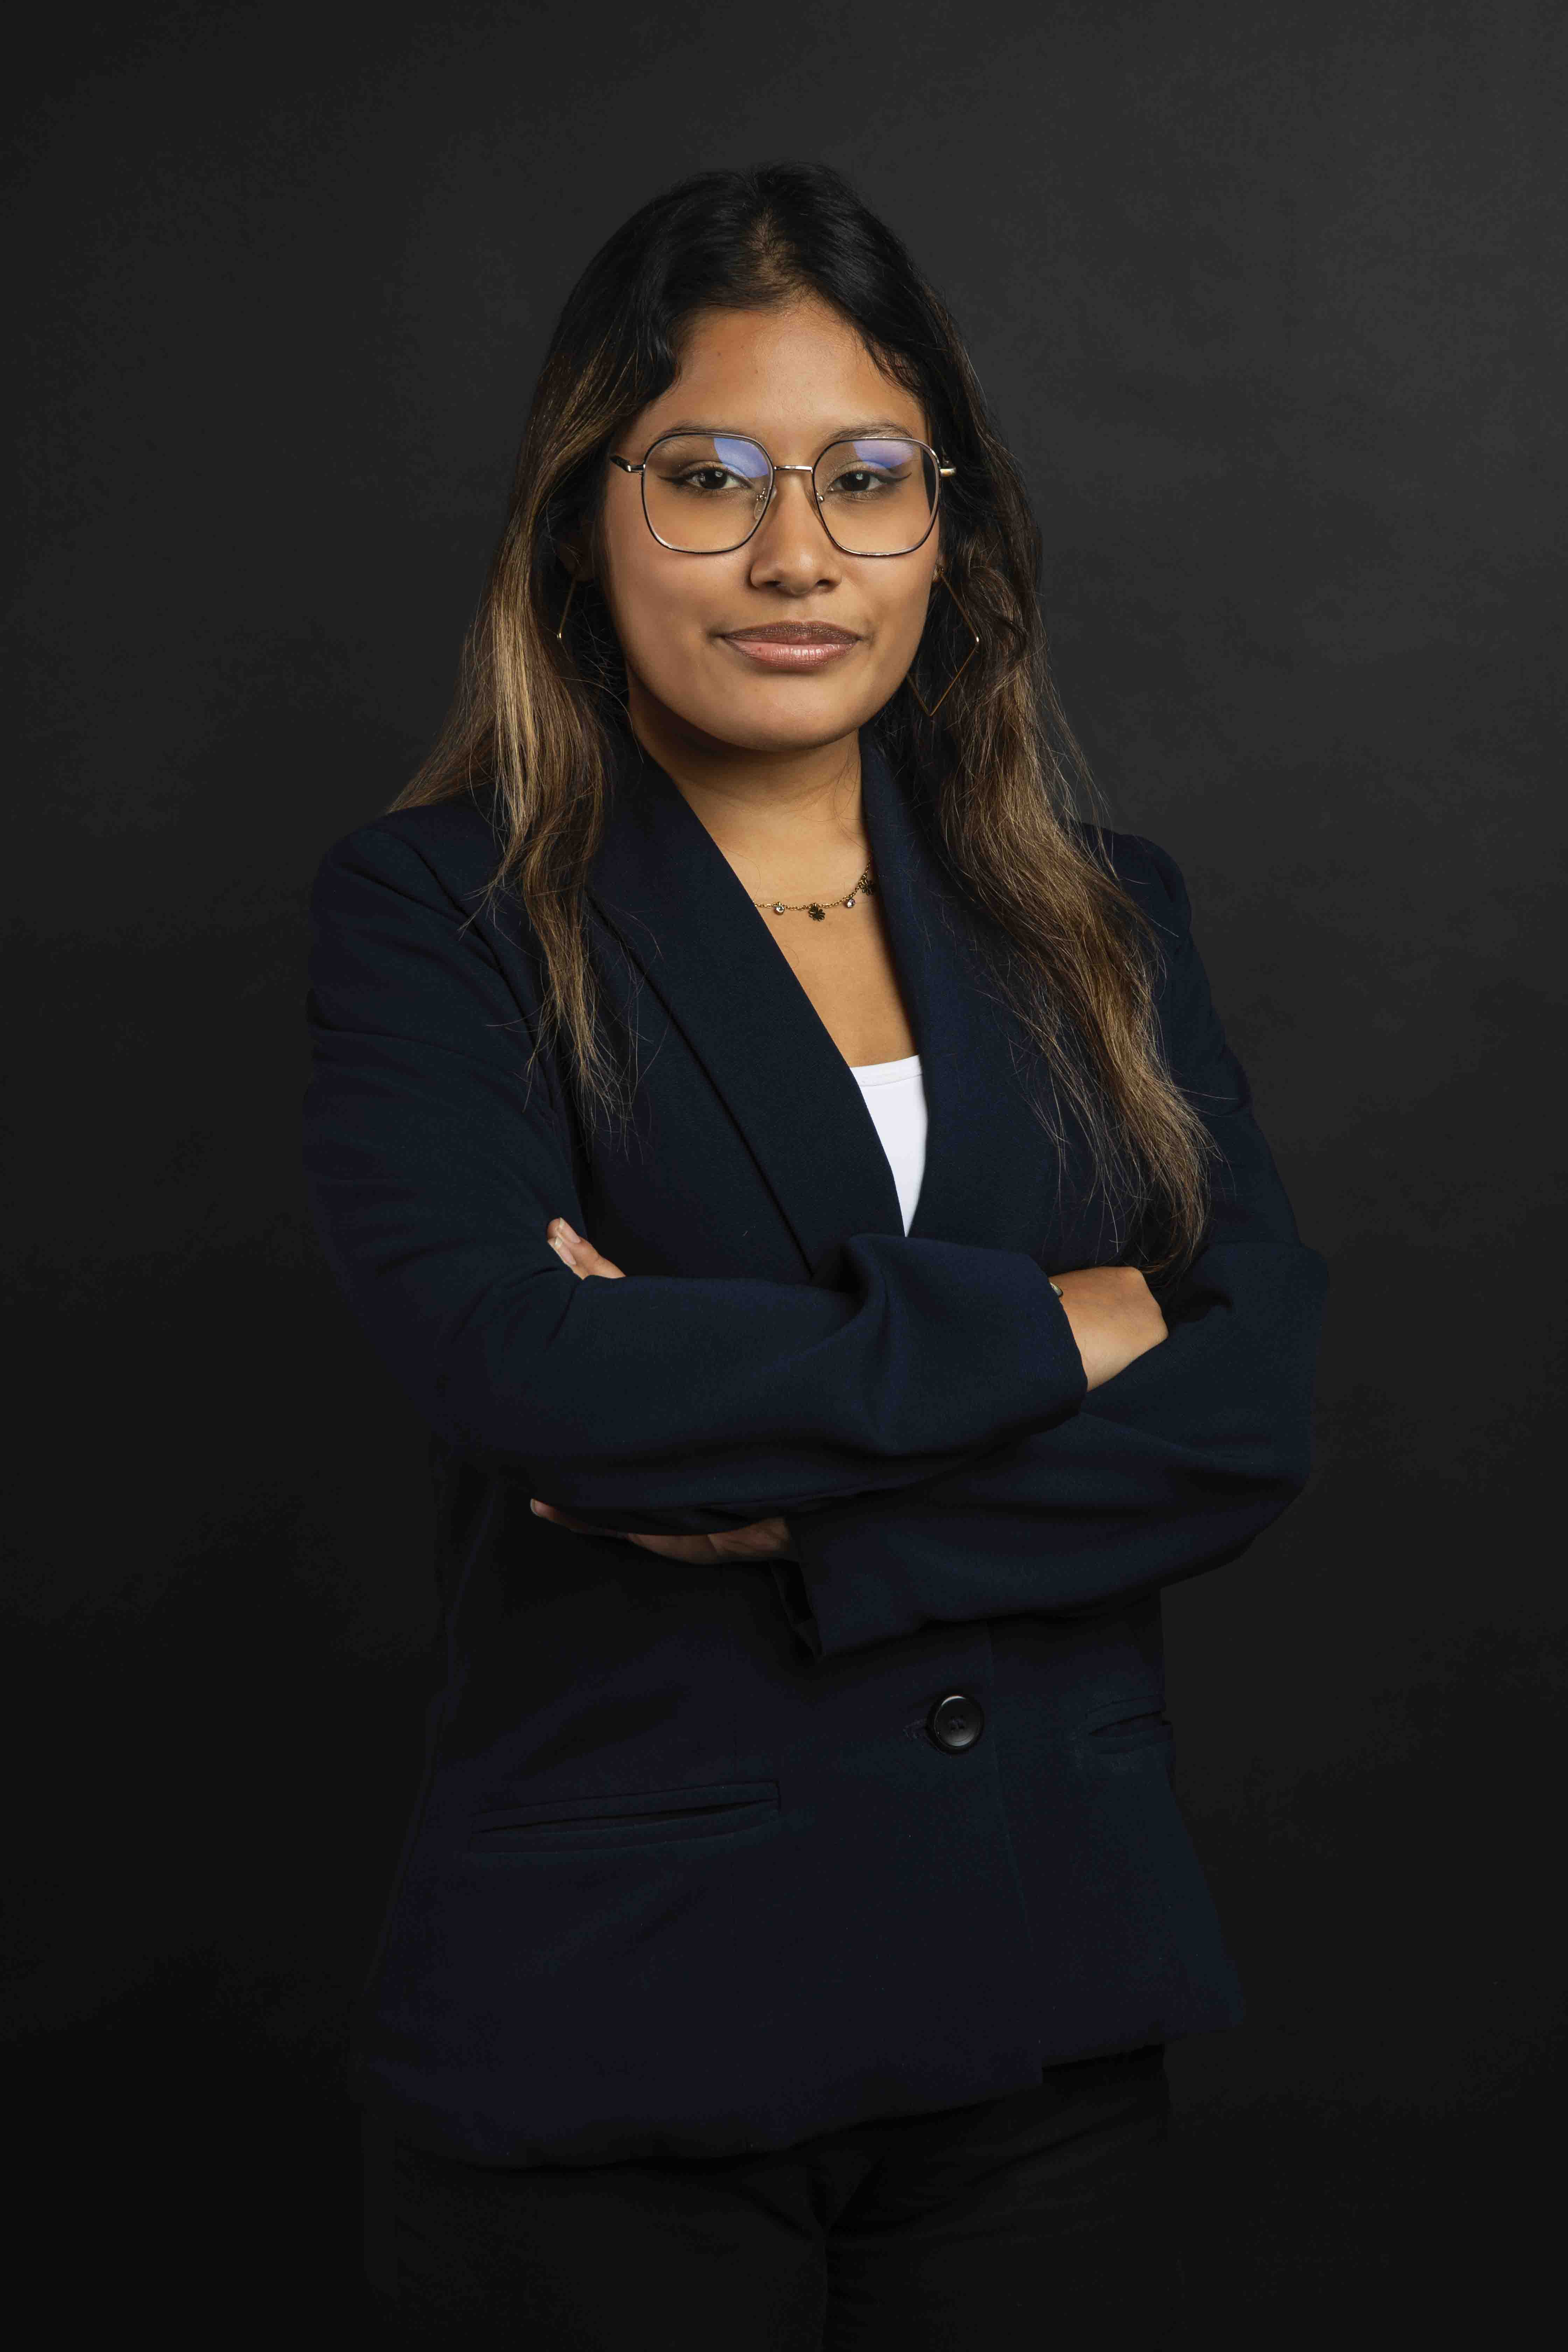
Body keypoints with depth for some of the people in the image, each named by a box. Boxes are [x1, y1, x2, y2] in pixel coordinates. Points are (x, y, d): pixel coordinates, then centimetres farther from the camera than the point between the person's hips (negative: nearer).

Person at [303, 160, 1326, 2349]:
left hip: (1052, 2011, 4)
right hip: (612, 2011, -3)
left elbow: (1256, 1409, -3)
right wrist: (1054, 1330, -12)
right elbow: (514, 1358, -20)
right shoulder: (436, 911, -3)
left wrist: (791, 1506, -14)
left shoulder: (1098, 917, 8)